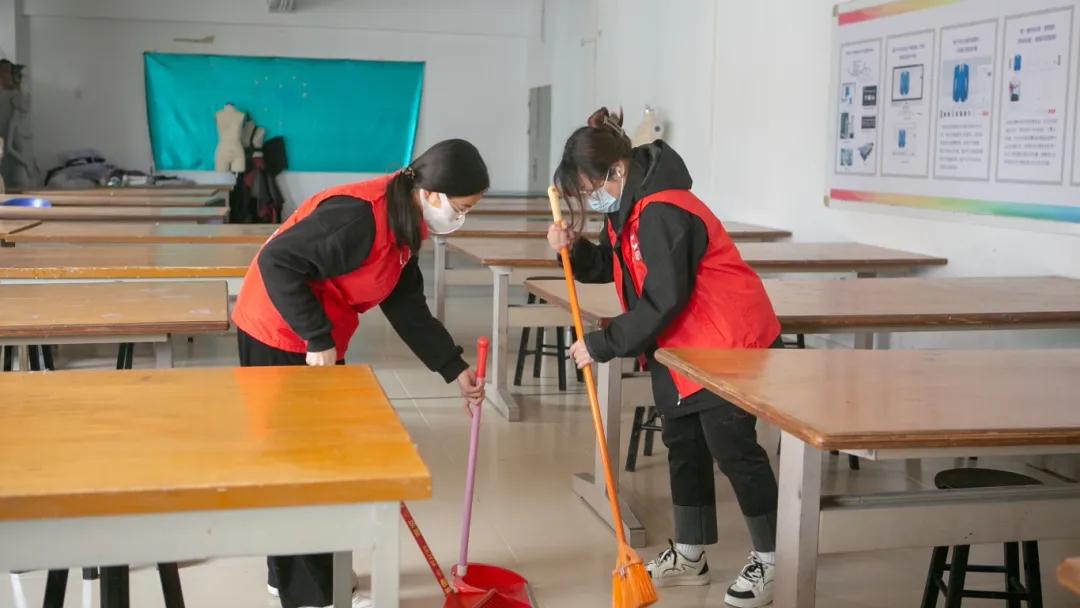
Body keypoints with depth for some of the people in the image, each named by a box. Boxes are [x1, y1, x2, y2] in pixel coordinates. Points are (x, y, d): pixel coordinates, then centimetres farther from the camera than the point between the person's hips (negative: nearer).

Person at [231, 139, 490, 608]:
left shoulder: (404, 222, 4)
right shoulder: (361, 215, -27)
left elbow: (406, 306, 8)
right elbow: (277, 262, -29)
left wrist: (454, 369, 6)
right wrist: (318, 339, -25)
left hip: (315, 343, 10)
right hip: (279, 338, -10)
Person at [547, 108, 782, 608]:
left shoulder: (662, 212, -27)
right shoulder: (630, 206, 5)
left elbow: (662, 302, -28)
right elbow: (608, 267, 12)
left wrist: (601, 345, -22)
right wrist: (573, 249, -9)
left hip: (731, 342, -10)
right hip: (678, 346, 10)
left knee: (732, 450, -4)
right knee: (683, 445, 14)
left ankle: (770, 561, 11)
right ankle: (689, 555, 25)